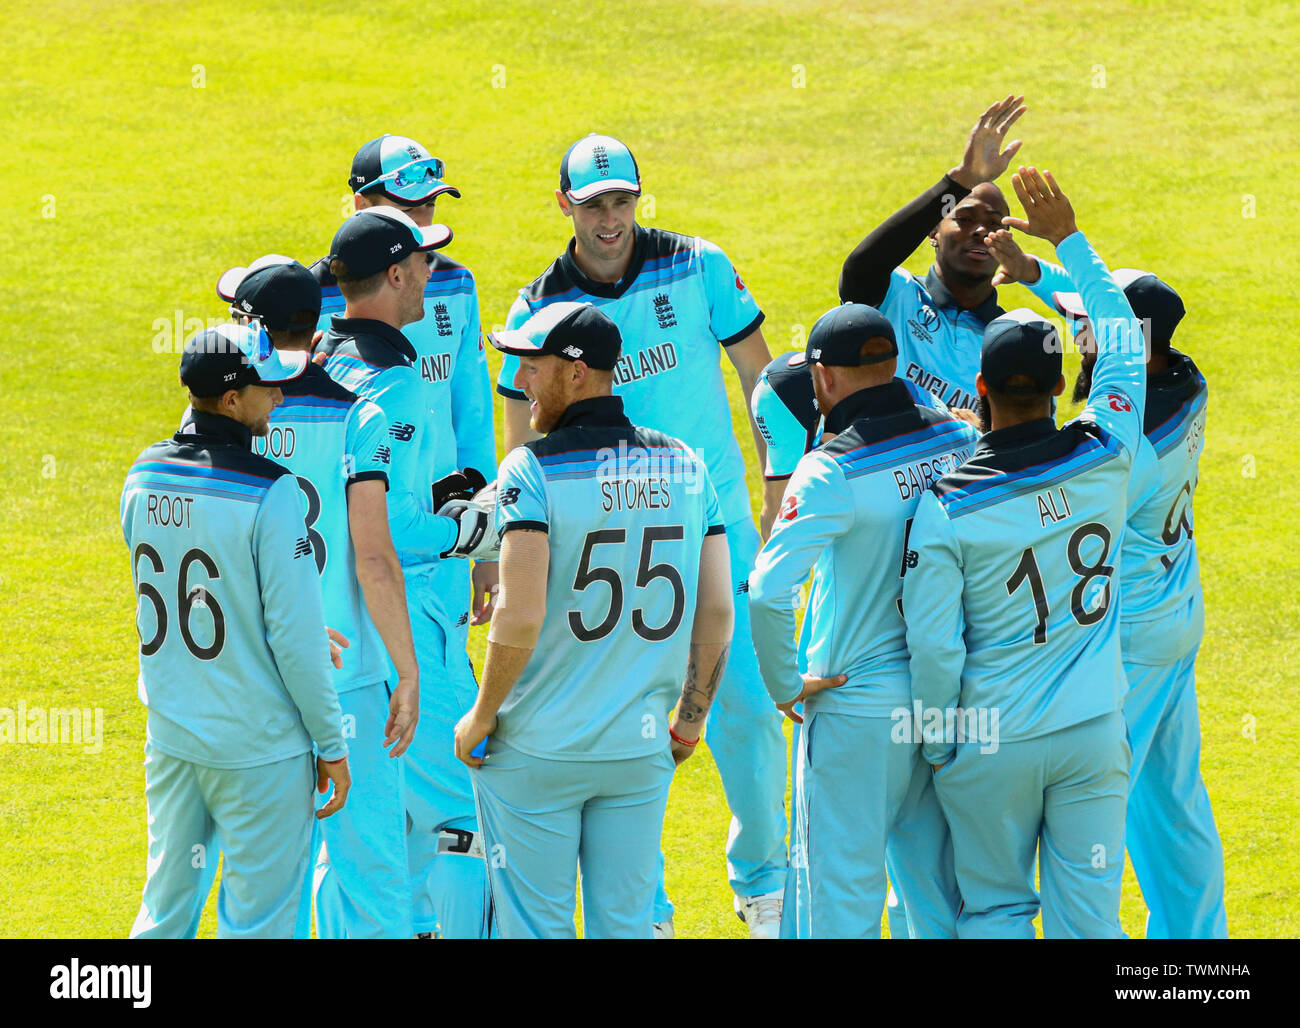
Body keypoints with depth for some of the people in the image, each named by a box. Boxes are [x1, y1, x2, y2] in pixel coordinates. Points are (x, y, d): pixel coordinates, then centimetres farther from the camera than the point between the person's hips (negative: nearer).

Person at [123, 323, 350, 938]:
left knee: (165, 910, 15)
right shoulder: (268, 491, -19)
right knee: (258, 919, 2)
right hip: (257, 745, -6)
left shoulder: (143, 477, 2)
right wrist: (331, 742, -7)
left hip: (169, 737, 6)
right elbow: (296, 633, -17)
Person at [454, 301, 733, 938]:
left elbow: (520, 616, -20)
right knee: (625, 925, 13)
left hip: (534, 748, -5)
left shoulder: (533, 471, -13)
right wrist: (691, 720, 15)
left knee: (536, 928, 5)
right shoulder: (684, 467, 3)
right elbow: (717, 611, 3)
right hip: (640, 745, 5)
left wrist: (480, 718, -7)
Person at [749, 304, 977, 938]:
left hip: (855, 706, -6)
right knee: (940, 893, 15)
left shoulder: (832, 471, -17)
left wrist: (784, 688, -11)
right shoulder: (959, 442, 1)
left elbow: (768, 593, -26)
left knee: (843, 895, 3)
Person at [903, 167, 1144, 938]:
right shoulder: (1106, 459, -7)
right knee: (1089, 918, 6)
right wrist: (1068, 239, 19)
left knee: (996, 910, 12)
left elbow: (933, 643, -15)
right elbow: (1125, 341, 11)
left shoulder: (947, 506, -15)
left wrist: (937, 740, 2)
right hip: (1093, 731, 2)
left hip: (990, 743, -2)